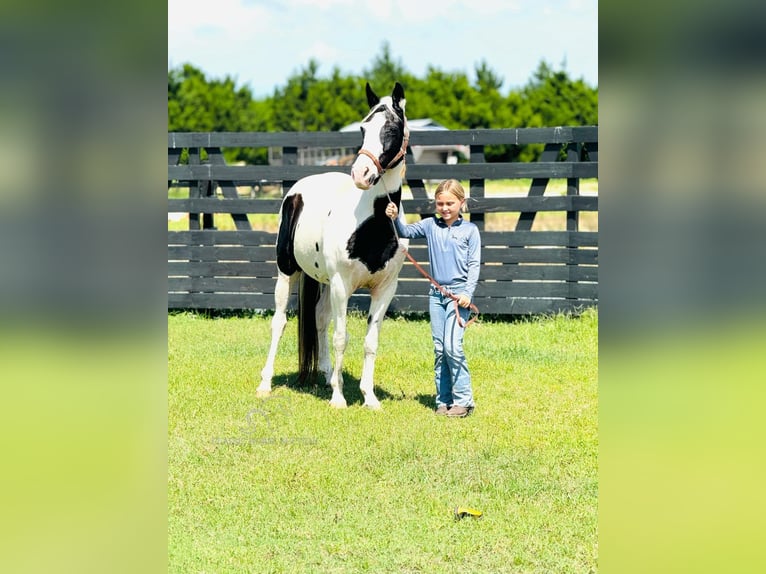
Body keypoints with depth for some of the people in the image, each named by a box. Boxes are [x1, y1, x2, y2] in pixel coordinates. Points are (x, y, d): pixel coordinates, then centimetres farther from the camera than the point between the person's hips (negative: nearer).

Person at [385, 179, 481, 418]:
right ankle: (443, 400, 13)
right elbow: (406, 232, 6)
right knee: (439, 349, 6)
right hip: (436, 293, 4)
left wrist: (468, 293, -12)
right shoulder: (430, 226, 9)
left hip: (459, 293, -4)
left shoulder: (470, 230, 0)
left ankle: (463, 400, -6)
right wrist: (395, 218, -15)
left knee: (452, 346, -13)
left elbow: (474, 264, -2)